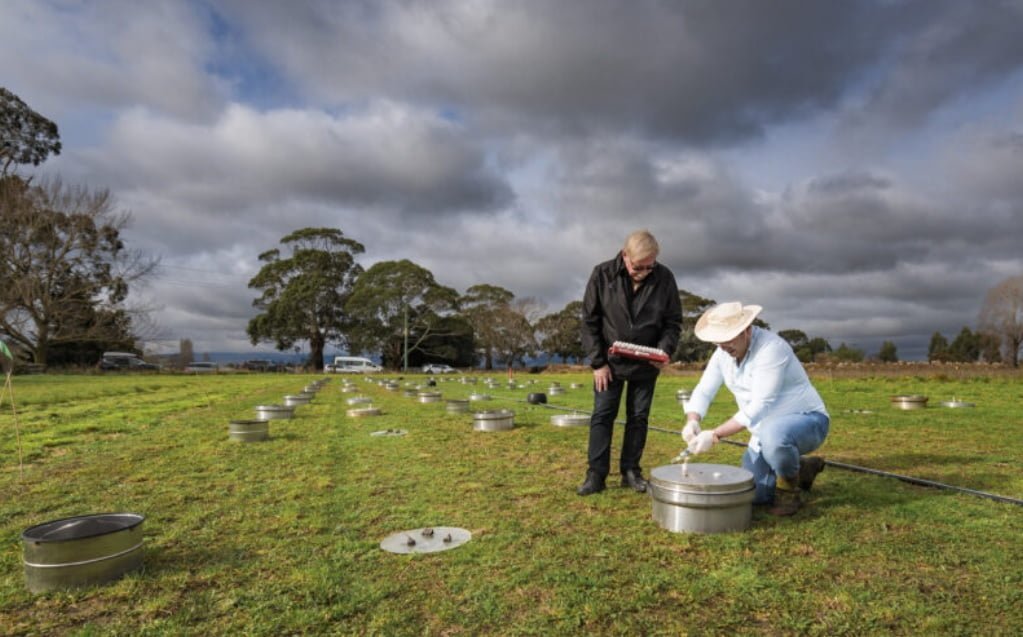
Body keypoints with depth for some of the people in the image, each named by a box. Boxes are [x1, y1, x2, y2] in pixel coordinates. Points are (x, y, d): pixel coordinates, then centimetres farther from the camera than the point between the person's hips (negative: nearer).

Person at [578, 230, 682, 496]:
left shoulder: (664, 278, -10)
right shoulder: (602, 275, -13)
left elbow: (673, 322, 0)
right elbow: (589, 322, -7)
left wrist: (664, 351, -17)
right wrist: (598, 362, -10)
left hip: (645, 364, 1)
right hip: (609, 362, -1)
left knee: (638, 417, 8)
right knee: (602, 416, 0)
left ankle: (631, 471, 21)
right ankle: (596, 474, 7)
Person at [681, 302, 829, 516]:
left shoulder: (771, 348, -27)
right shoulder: (723, 353, -3)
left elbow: (758, 407, -31)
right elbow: (703, 392, -1)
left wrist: (714, 435, -33)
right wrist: (692, 421, -22)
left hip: (808, 420, -7)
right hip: (767, 430, 7)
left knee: (772, 434, -41)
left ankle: (789, 490, -10)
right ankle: (801, 469, 25)